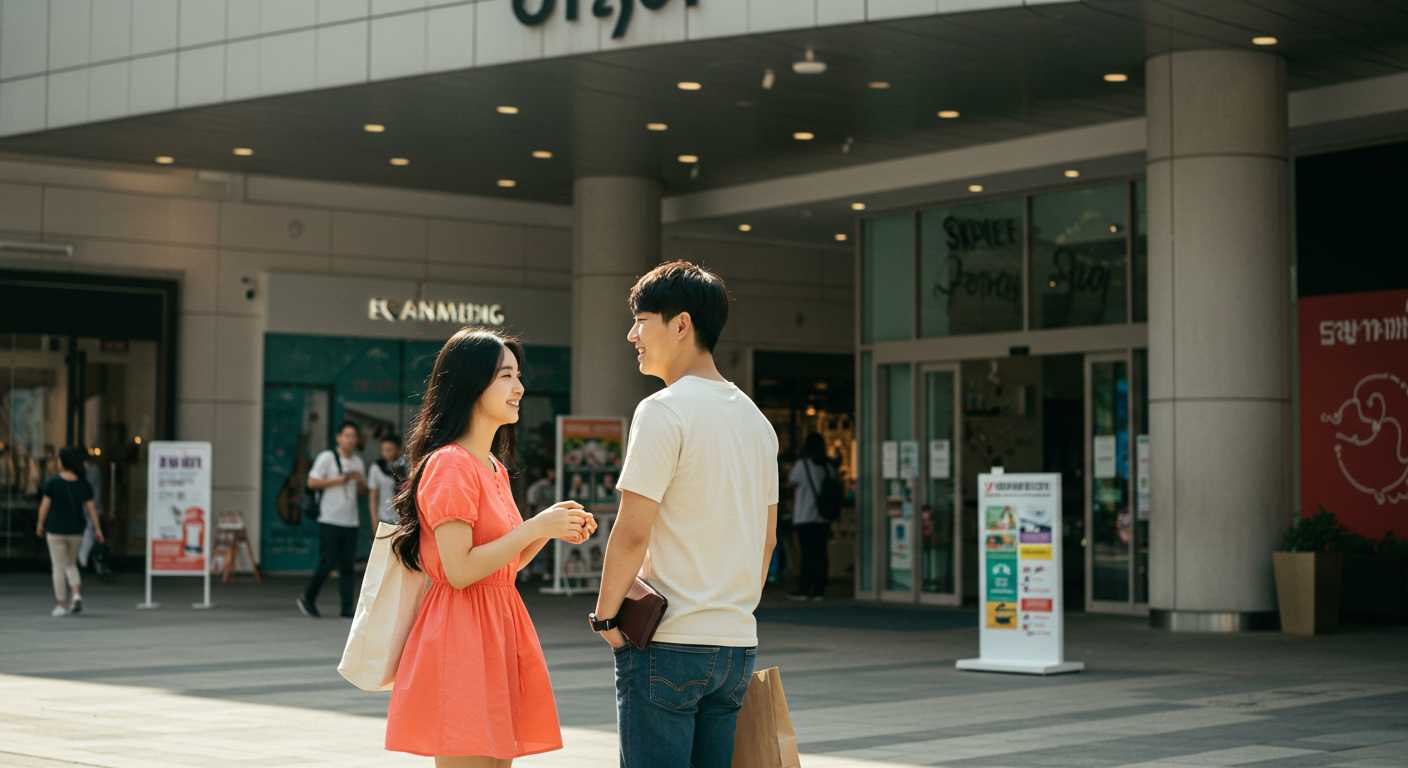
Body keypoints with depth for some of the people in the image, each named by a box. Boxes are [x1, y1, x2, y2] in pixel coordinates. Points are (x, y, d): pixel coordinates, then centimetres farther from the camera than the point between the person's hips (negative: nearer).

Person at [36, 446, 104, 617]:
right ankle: (76, 594, -3)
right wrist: (97, 529, 3)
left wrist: (40, 524, 7)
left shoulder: (52, 482, -11)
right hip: (76, 531, 3)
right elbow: (91, 508, -3)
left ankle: (61, 605, 5)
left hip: (56, 530, -3)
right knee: (71, 564, 20)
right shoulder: (84, 484, -3)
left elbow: (45, 505, -7)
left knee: (59, 567, 5)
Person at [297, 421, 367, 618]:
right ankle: (307, 597, 14)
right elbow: (312, 482, -8)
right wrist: (338, 480, -12)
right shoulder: (327, 458, -2)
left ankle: (348, 609, 2)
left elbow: (363, 491, 23)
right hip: (330, 521, -5)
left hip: (351, 522, 5)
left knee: (348, 566, 1)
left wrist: (361, 480, 1)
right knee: (327, 563, -6)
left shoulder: (358, 462, 16)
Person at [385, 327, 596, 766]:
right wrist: (537, 527, -14)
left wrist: (552, 530, 8)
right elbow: (459, 569, -19)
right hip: (461, 636, -10)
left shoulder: (495, 467, 18)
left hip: (499, 632, 10)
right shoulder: (450, 465, -12)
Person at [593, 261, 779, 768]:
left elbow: (632, 532, -16)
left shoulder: (664, 410, -11)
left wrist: (606, 614, -4)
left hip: (667, 645, -8)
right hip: (736, 644, 8)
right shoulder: (755, 418, 13)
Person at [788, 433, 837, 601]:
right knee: (820, 554, 4)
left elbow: (792, 481, 7)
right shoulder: (829, 466, 5)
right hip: (823, 518, 4)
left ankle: (803, 590, 1)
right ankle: (819, 590, 4)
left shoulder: (801, 464, -7)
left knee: (806, 554, -2)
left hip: (805, 518, -4)